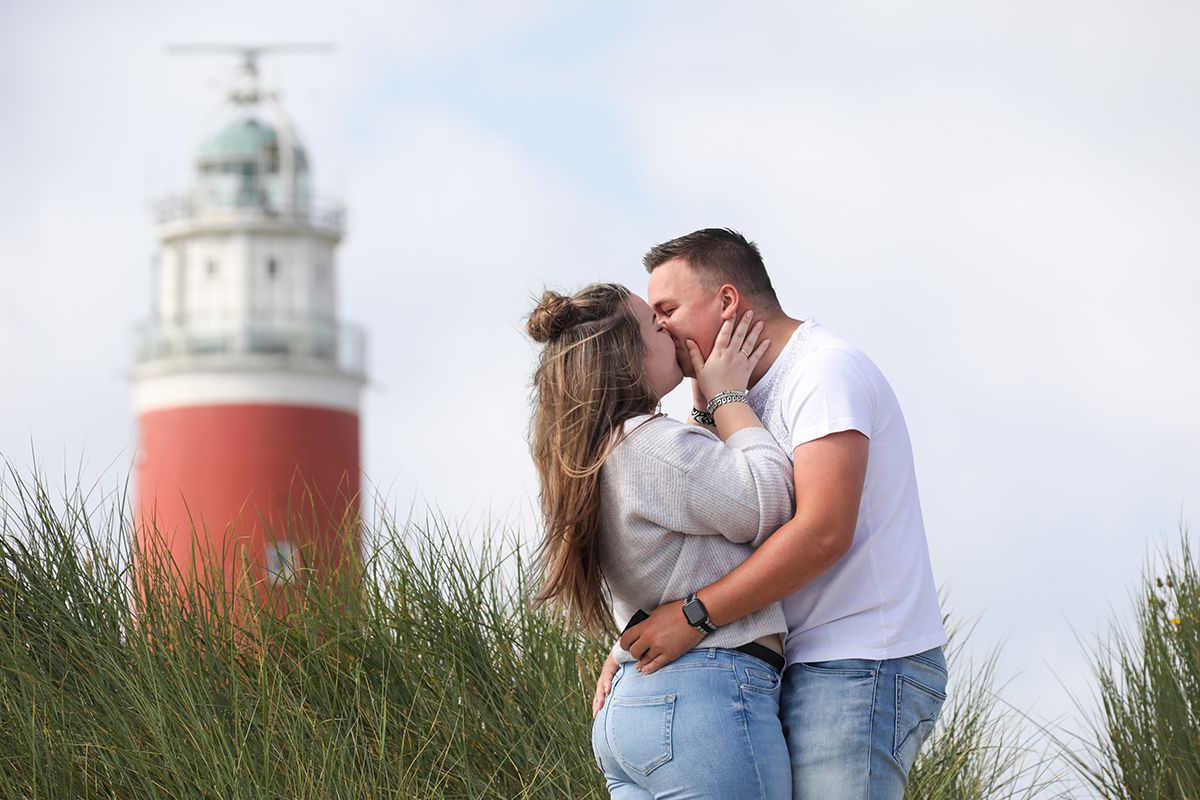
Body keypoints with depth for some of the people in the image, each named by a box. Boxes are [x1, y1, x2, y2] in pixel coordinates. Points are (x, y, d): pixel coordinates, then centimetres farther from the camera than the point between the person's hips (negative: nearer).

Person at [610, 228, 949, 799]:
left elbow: (823, 532, -20)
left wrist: (692, 616, -20)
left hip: (858, 666, -9)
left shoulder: (825, 370, -9)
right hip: (815, 668, 9)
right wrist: (639, 641, 6)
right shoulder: (758, 397, 21)